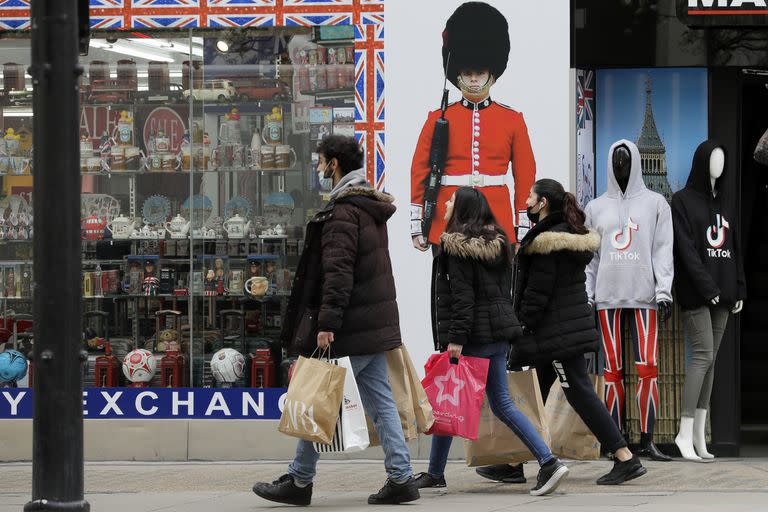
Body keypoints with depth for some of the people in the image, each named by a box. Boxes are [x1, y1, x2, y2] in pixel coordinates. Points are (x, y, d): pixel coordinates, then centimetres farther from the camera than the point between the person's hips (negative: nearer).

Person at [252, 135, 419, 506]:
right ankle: (401, 479, 5)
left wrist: (327, 323, -24)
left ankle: (299, 481, 4)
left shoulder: (342, 211, -15)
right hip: (377, 324, 9)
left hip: (350, 329, -9)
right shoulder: (372, 207, 17)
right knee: (380, 400, 9)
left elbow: (338, 273, -22)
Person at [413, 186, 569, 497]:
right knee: (502, 404, 7)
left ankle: (435, 473, 16)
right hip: (499, 333, 8)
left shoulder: (456, 245, -12)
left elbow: (462, 296, -18)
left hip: (472, 333, -8)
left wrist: (456, 338, -20)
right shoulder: (497, 242, 14)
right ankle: (549, 463, -7)